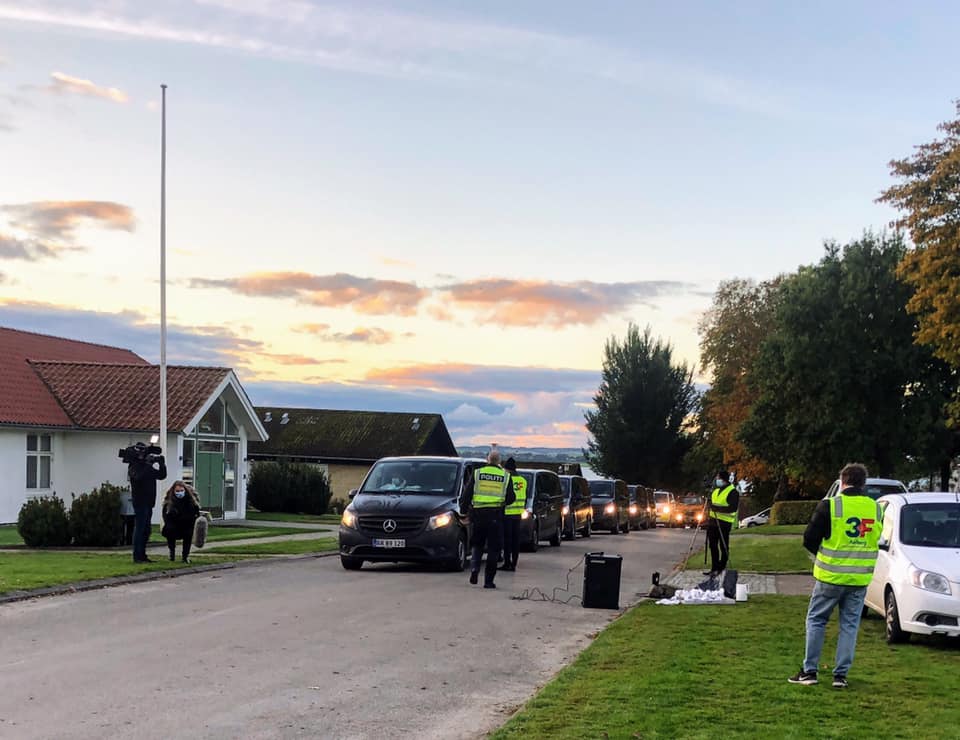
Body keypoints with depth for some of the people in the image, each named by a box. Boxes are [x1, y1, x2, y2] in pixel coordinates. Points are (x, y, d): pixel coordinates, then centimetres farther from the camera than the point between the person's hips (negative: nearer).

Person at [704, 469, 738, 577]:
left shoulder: (733, 492, -11)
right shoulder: (716, 490, 16)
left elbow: (733, 508, -21)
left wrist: (716, 507, -26)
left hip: (724, 523, -8)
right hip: (713, 521, 8)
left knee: (723, 547, -1)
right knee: (713, 545, 9)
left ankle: (721, 568, 7)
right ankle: (714, 568, 15)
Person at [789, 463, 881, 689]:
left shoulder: (829, 506, -12)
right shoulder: (876, 509, 1)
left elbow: (809, 540, -8)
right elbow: (875, 540, 11)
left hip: (831, 576, -3)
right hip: (860, 579, 3)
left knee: (816, 620, 10)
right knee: (850, 625, 11)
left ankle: (809, 671, 9)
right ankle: (841, 674, 10)